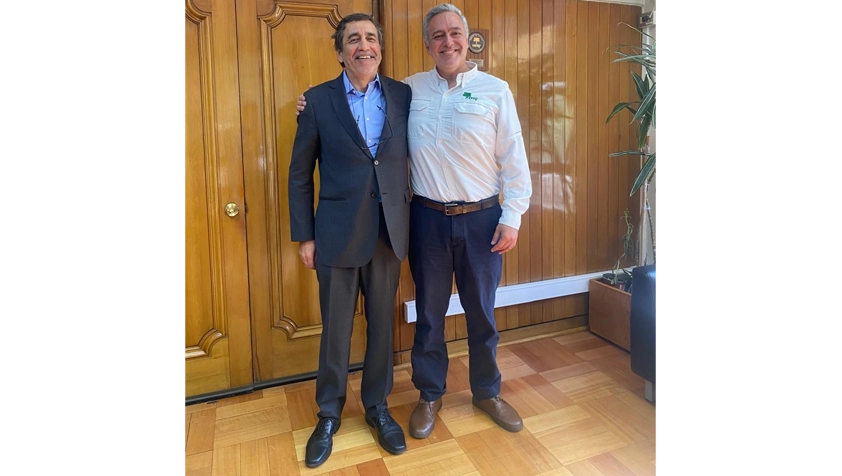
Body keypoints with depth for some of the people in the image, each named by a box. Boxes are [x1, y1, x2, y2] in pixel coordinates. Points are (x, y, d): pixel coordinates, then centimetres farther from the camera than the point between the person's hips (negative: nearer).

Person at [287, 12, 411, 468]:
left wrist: (410, 224, 0)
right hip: (337, 233, -1)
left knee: (382, 326, 13)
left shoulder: (403, 95, 4)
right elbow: (300, 173, 2)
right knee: (335, 329, 11)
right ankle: (328, 415, 32)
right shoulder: (318, 99, -1)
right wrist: (304, 235, -1)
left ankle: (378, 407, 35)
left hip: (389, 232, 2)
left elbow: (412, 156, 7)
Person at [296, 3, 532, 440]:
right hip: (428, 218, 1)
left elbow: (514, 160, -2)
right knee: (429, 312, 12)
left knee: (481, 311, 13)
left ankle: (487, 392, 35)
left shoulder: (495, 90, -1)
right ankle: (429, 395, 33)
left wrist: (511, 217, -7)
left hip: (481, 219, -1)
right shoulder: (409, 89, 4)